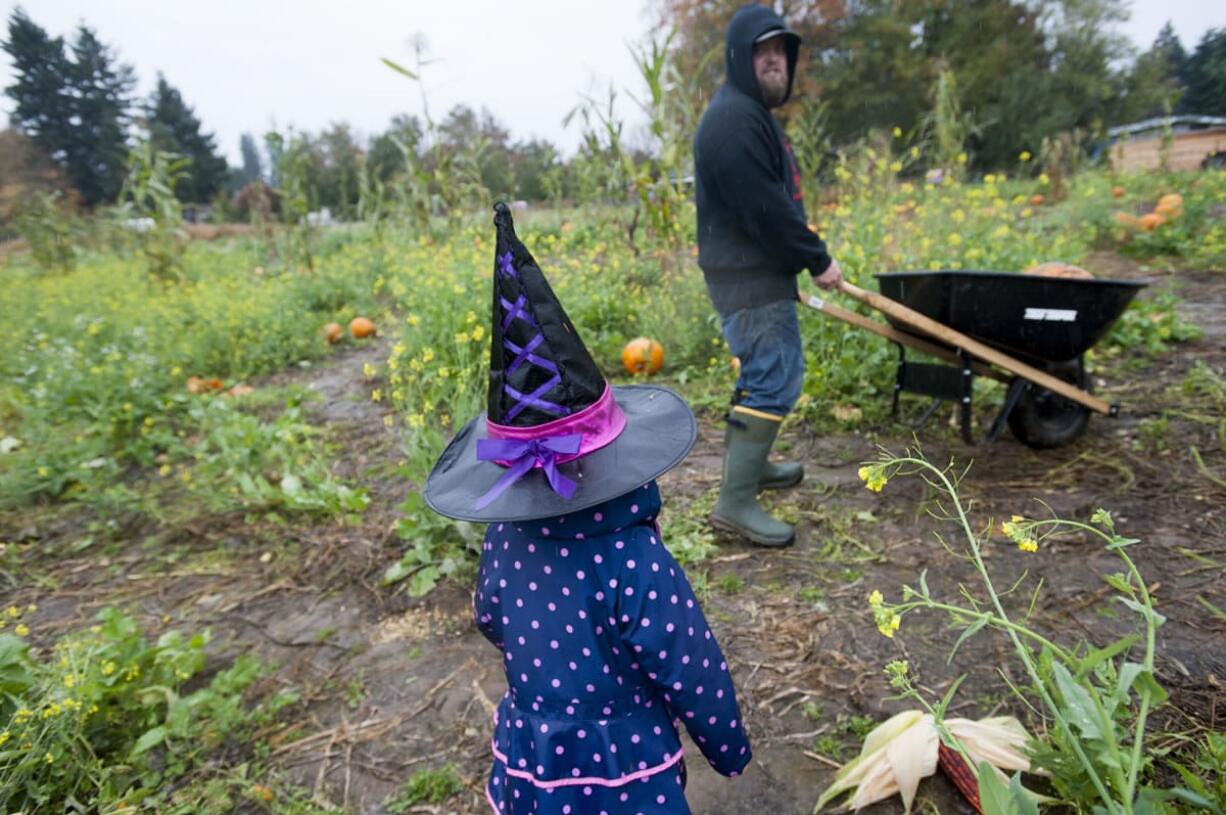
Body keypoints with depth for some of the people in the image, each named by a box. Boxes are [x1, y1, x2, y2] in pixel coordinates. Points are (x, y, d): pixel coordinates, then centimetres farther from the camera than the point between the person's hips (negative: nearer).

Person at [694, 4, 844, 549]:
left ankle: (751, 465, 34)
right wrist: (818, 259, -13)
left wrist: (803, 260, 19)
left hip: (760, 272, 11)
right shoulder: (735, 117, -15)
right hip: (749, 278, -11)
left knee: (765, 373, 19)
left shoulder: (752, 113, 20)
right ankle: (735, 502, -5)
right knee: (774, 382, -11)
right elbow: (766, 209, -22)